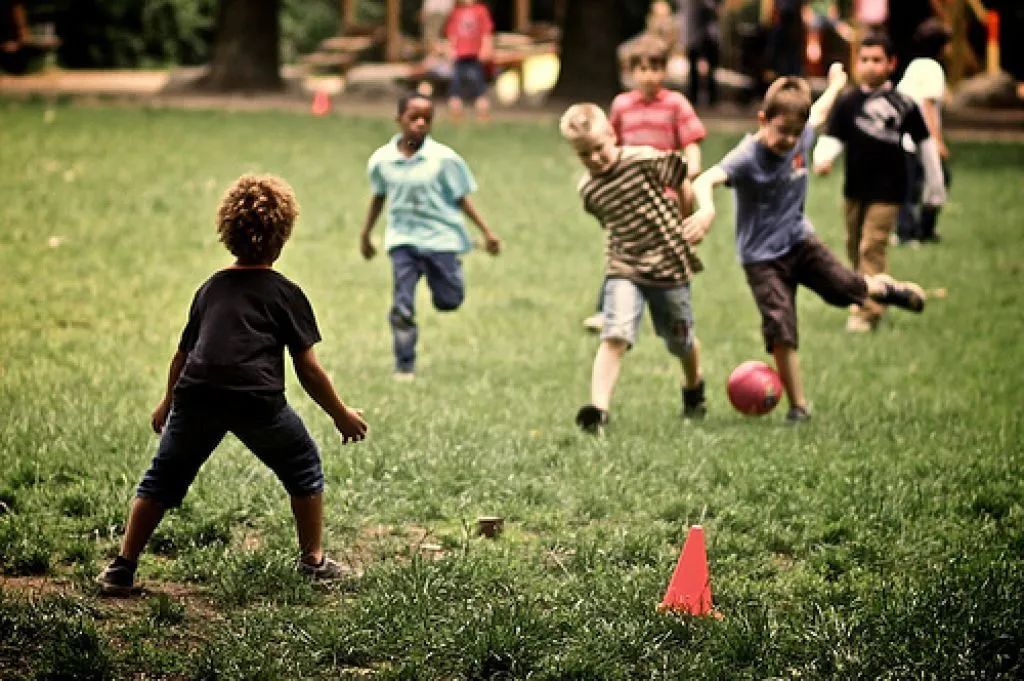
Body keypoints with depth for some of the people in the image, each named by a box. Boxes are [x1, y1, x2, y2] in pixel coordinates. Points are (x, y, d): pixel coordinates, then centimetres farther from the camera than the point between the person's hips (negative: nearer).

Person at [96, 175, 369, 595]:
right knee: (304, 470, 20)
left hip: (197, 394, 3)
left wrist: (167, 403, 46)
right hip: (257, 399, -3)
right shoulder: (285, 293, 11)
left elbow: (183, 353, 30)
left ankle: (122, 569, 15)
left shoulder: (211, 288, 23)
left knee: (162, 479, 18)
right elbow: (309, 369, 8)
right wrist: (342, 416, 20)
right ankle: (314, 561, 24)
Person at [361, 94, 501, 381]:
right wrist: (365, 235, 23)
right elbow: (378, 197, 16)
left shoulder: (443, 158, -8)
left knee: (448, 301, -2)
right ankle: (405, 366, 3)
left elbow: (461, 198, 0)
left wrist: (487, 231, -3)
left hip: (440, 237, -1)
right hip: (402, 239, 1)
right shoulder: (382, 160, -1)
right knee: (402, 308, -8)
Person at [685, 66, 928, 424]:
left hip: (800, 240, 5)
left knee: (846, 289, 5)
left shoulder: (801, 140, -7)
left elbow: (818, 114, 17)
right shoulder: (747, 157, -27)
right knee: (781, 333, -10)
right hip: (763, 257, -5)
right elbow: (705, 180, -45)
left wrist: (835, 84, 35)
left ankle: (885, 287, 43)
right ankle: (798, 407, 3)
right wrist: (706, 209, -66)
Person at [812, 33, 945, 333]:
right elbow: (833, 137, -4)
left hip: (887, 190, -4)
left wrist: (935, 186, 10)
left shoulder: (902, 104, -6)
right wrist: (823, 158, -28)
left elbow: (925, 142, 5)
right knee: (854, 247, 15)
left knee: (872, 248, -12)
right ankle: (878, 297, 34)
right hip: (855, 188, 4)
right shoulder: (847, 102, 0)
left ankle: (867, 311, -9)